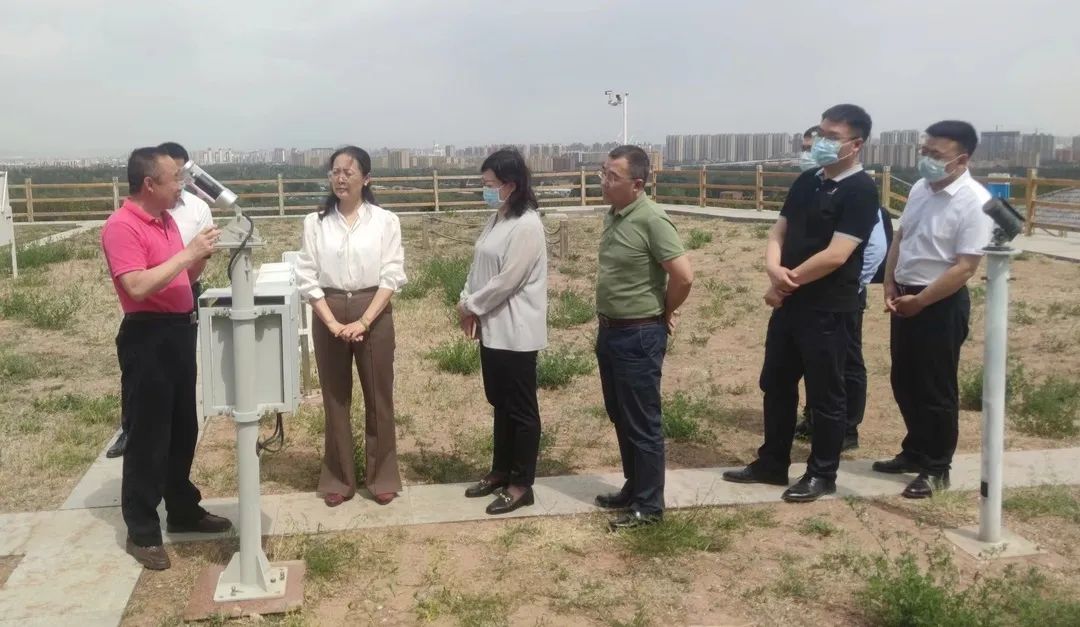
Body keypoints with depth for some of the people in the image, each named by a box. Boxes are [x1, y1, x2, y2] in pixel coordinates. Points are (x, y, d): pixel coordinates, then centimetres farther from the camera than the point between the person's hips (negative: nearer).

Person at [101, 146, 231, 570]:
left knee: (184, 428, 17)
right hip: (147, 336, -9)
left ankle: (183, 510, 31)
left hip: (179, 329, 9)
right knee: (147, 435, -1)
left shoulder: (166, 220, 12)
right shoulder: (121, 226, -15)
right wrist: (187, 253, -24)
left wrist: (201, 256, 2)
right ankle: (142, 531, 10)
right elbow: (138, 286, -27)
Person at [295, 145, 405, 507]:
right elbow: (307, 278, -1)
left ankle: (382, 477, 18)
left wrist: (364, 321, -14)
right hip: (328, 315, 1)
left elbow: (392, 276, -5)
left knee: (378, 396, 6)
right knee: (335, 398, 8)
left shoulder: (385, 221, -1)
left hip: (374, 315, -1)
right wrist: (333, 322, -12)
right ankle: (338, 479, 19)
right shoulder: (315, 223, 2)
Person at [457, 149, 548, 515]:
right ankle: (500, 471, 31)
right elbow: (478, 266, 15)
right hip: (492, 326, 9)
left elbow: (506, 281, -21)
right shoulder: (496, 220, 12)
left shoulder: (527, 226, -18)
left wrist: (471, 306, -11)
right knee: (500, 403, 18)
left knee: (521, 407, 2)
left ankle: (521, 485, 12)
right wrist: (467, 303, 1)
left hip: (516, 331, -9)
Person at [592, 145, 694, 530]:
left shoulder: (652, 220, -19)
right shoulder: (612, 215, 7)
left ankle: (649, 505, 15)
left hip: (639, 336, -9)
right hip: (610, 331, 9)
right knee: (620, 418, 18)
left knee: (643, 423, 2)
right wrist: (606, 324, 15)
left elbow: (684, 276, -23)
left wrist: (665, 312, -6)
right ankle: (633, 489, 33)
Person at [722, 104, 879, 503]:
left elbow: (835, 256, -21)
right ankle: (772, 463, 30)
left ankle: (822, 474, 20)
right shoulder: (807, 181, 10)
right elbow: (779, 232, 10)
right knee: (775, 383, 15)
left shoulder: (861, 191, -14)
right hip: (789, 303, 8)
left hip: (829, 309, -8)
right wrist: (774, 269, -12)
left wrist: (787, 282, -11)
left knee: (825, 393, 5)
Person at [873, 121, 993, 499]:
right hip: (906, 299, 8)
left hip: (942, 304, -8)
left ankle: (936, 468, 18)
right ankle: (914, 453, 33)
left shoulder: (974, 202, -19)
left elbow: (965, 268, -21)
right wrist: (890, 285, 3)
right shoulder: (919, 189, 5)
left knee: (935, 390, 3)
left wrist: (920, 301, -18)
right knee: (904, 382, 16)